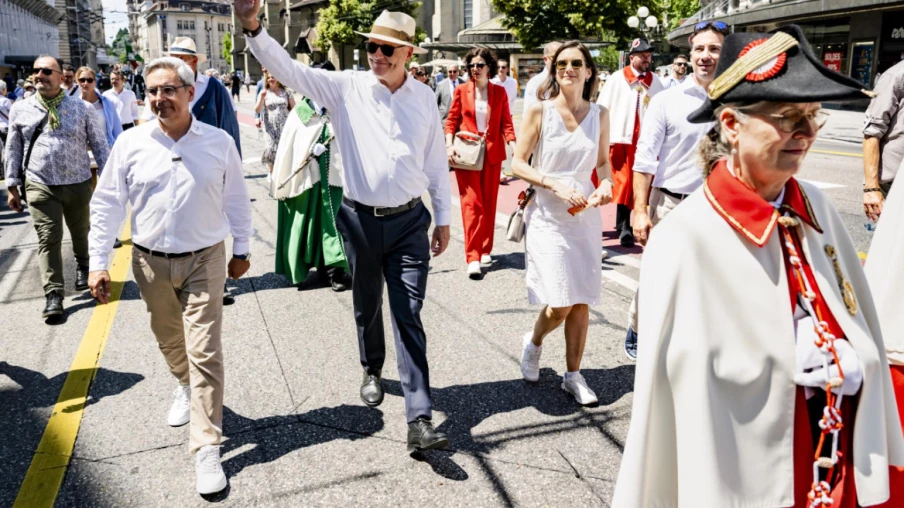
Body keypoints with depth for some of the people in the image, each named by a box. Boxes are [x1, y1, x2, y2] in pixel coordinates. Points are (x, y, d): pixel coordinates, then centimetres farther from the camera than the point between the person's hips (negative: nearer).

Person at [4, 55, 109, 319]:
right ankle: (53, 294, 1)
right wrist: (12, 185, 6)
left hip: (78, 184, 0)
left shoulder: (80, 108, 0)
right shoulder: (20, 109, 3)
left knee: (80, 233, 16)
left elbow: (100, 145, 3)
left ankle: (83, 267, 44)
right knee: (48, 238, -3)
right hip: (40, 186, 0)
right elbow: (13, 150, 9)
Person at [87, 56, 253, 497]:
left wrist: (242, 249, 10)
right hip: (151, 262, 2)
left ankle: (207, 449, 3)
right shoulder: (131, 143, -5)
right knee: (169, 340, 19)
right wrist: (98, 262, -3)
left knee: (205, 352, -5)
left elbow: (236, 200, 5)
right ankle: (185, 387, 51)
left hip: (205, 261, -2)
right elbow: (106, 204, 0)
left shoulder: (218, 142, -6)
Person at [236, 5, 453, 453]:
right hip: (360, 219, 1)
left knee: (409, 317, -3)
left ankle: (419, 420, -1)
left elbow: (436, 162, 7)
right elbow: (289, 70, -13)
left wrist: (444, 219, 9)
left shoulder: (424, 98, 1)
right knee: (366, 308, 18)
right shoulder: (347, 87, -3)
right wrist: (253, 28, -29)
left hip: (409, 221, 0)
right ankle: (372, 371, 47)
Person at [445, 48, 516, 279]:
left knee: (489, 203, 7)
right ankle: (472, 258, -11)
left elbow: (506, 123, 4)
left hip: (492, 153, 2)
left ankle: (485, 251, 20)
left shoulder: (499, 92, 7)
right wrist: (449, 145, -10)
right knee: (471, 203, -8)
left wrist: (514, 145, -12)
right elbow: (451, 121, 5)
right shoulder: (462, 91, 4)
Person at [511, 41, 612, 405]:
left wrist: (606, 184, -6)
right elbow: (518, 164, -5)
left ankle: (573, 375, 22)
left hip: (586, 215, 4)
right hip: (548, 216, -3)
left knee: (582, 302, 6)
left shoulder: (599, 115, 5)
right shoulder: (540, 111, -5)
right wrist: (555, 185, -18)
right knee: (560, 304, -9)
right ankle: (533, 343, 25)